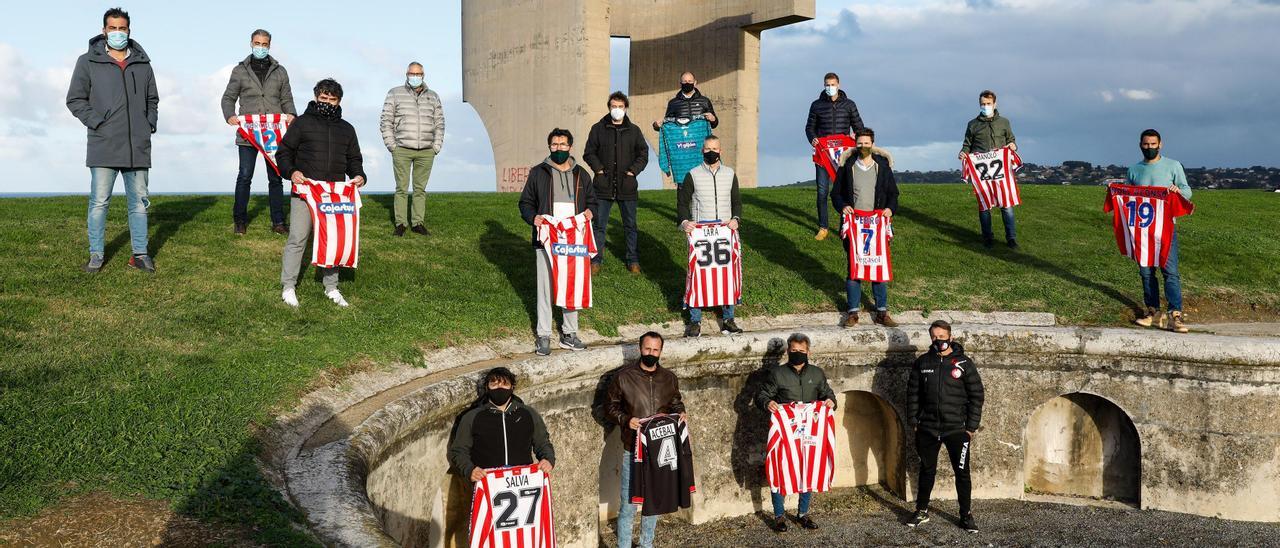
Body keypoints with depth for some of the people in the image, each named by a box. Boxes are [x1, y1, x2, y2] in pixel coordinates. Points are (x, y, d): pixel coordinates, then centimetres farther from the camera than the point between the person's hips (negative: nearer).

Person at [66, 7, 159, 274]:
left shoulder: (142, 63, 12)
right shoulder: (88, 62, 3)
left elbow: (152, 100, 22)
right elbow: (75, 99, 4)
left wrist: (150, 125, 7)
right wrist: (97, 123, -7)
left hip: (138, 147, 3)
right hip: (103, 147, -3)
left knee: (139, 202, 7)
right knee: (99, 202, 0)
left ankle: (140, 253, 14)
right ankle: (96, 254, 9)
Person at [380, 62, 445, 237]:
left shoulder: (433, 96, 13)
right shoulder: (395, 94, 5)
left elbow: (439, 123, 15)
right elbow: (386, 121, 4)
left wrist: (436, 147, 6)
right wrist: (392, 146, -3)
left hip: (426, 152, 2)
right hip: (402, 150, -2)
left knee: (420, 188, 6)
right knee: (402, 188, -2)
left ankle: (418, 223, 10)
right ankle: (400, 223, 3)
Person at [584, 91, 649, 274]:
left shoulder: (633, 130, 6)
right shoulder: (598, 128, 3)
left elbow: (643, 154, 10)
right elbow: (589, 153, 7)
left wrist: (633, 170, -3)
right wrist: (598, 168, -5)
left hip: (627, 186, 1)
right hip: (603, 186, -1)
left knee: (630, 225, 8)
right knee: (599, 225, 3)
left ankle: (633, 260, 18)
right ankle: (596, 259, 13)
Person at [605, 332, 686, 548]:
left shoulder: (669, 378, 5)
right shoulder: (623, 377, -7)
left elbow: (675, 402, 19)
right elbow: (611, 407, 0)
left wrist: (680, 412, -3)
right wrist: (625, 419, -18)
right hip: (633, 449, -4)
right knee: (629, 504, -3)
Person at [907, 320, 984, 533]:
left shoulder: (964, 363, -3)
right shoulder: (922, 363, 4)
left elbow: (976, 395, -1)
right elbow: (913, 393, 8)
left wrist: (971, 427, -5)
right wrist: (914, 422, 2)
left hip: (957, 428, -2)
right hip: (928, 428, 2)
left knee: (962, 472, 3)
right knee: (927, 470, 13)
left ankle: (966, 515, 16)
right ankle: (922, 511, 26)